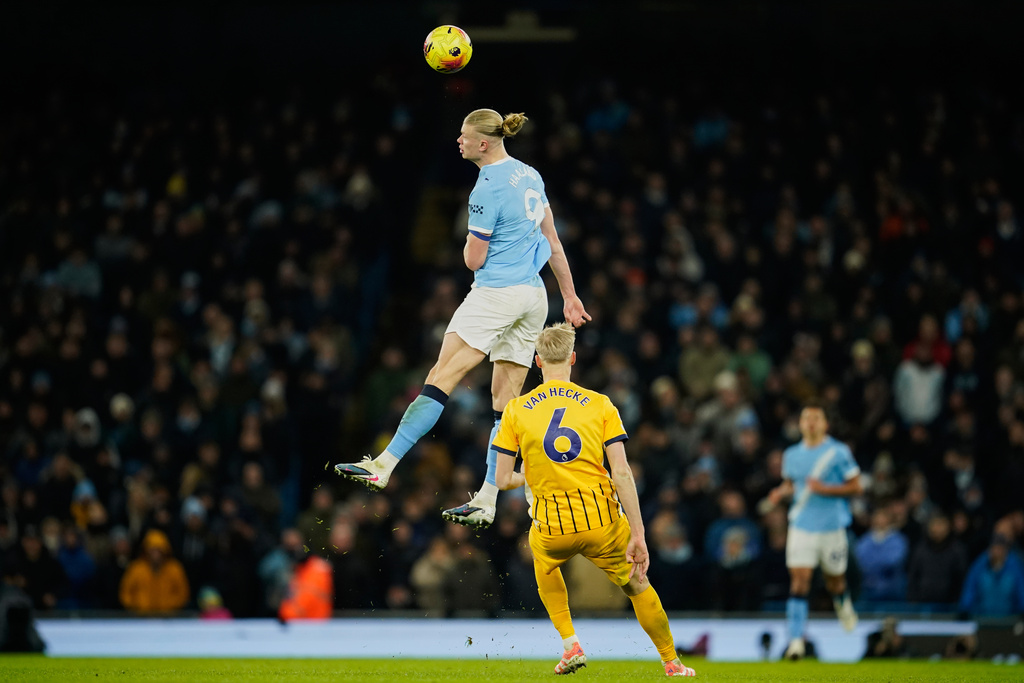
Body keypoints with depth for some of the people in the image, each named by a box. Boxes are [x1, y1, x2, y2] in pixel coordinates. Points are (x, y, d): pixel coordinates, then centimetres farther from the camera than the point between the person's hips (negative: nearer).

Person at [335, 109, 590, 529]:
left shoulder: (488, 189, -14)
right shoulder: (528, 174, 12)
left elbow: (473, 260, -10)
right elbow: (552, 241, 18)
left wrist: (473, 241, 13)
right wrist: (569, 295, 23)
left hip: (496, 294, -9)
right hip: (533, 298, 9)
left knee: (440, 380, -9)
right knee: (506, 402, 5)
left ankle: (385, 466, -12)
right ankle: (486, 503, 4)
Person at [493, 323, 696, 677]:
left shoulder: (515, 410, 0)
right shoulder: (600, 404, -1)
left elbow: (503, 480, 0)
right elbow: (621, 473, -8)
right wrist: (638, 535, -7)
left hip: (551, 529, 1)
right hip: (603, 521, -1)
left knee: (545, 565, 35)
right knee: (637, 586, 23)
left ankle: (570, 645, 23)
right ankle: (672, 663, 29)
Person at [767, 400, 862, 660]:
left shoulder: (839, 452, -5)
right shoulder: (792, 454, 7)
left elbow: (855, 487, -4)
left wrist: (825, 489, -17)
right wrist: (781, 492, -2)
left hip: (832, 527, -2)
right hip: (801, 526, 2)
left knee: (835, 582, 11)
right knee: (799, 579, -12)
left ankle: (843, 604, 49)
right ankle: (796, 639, -15)